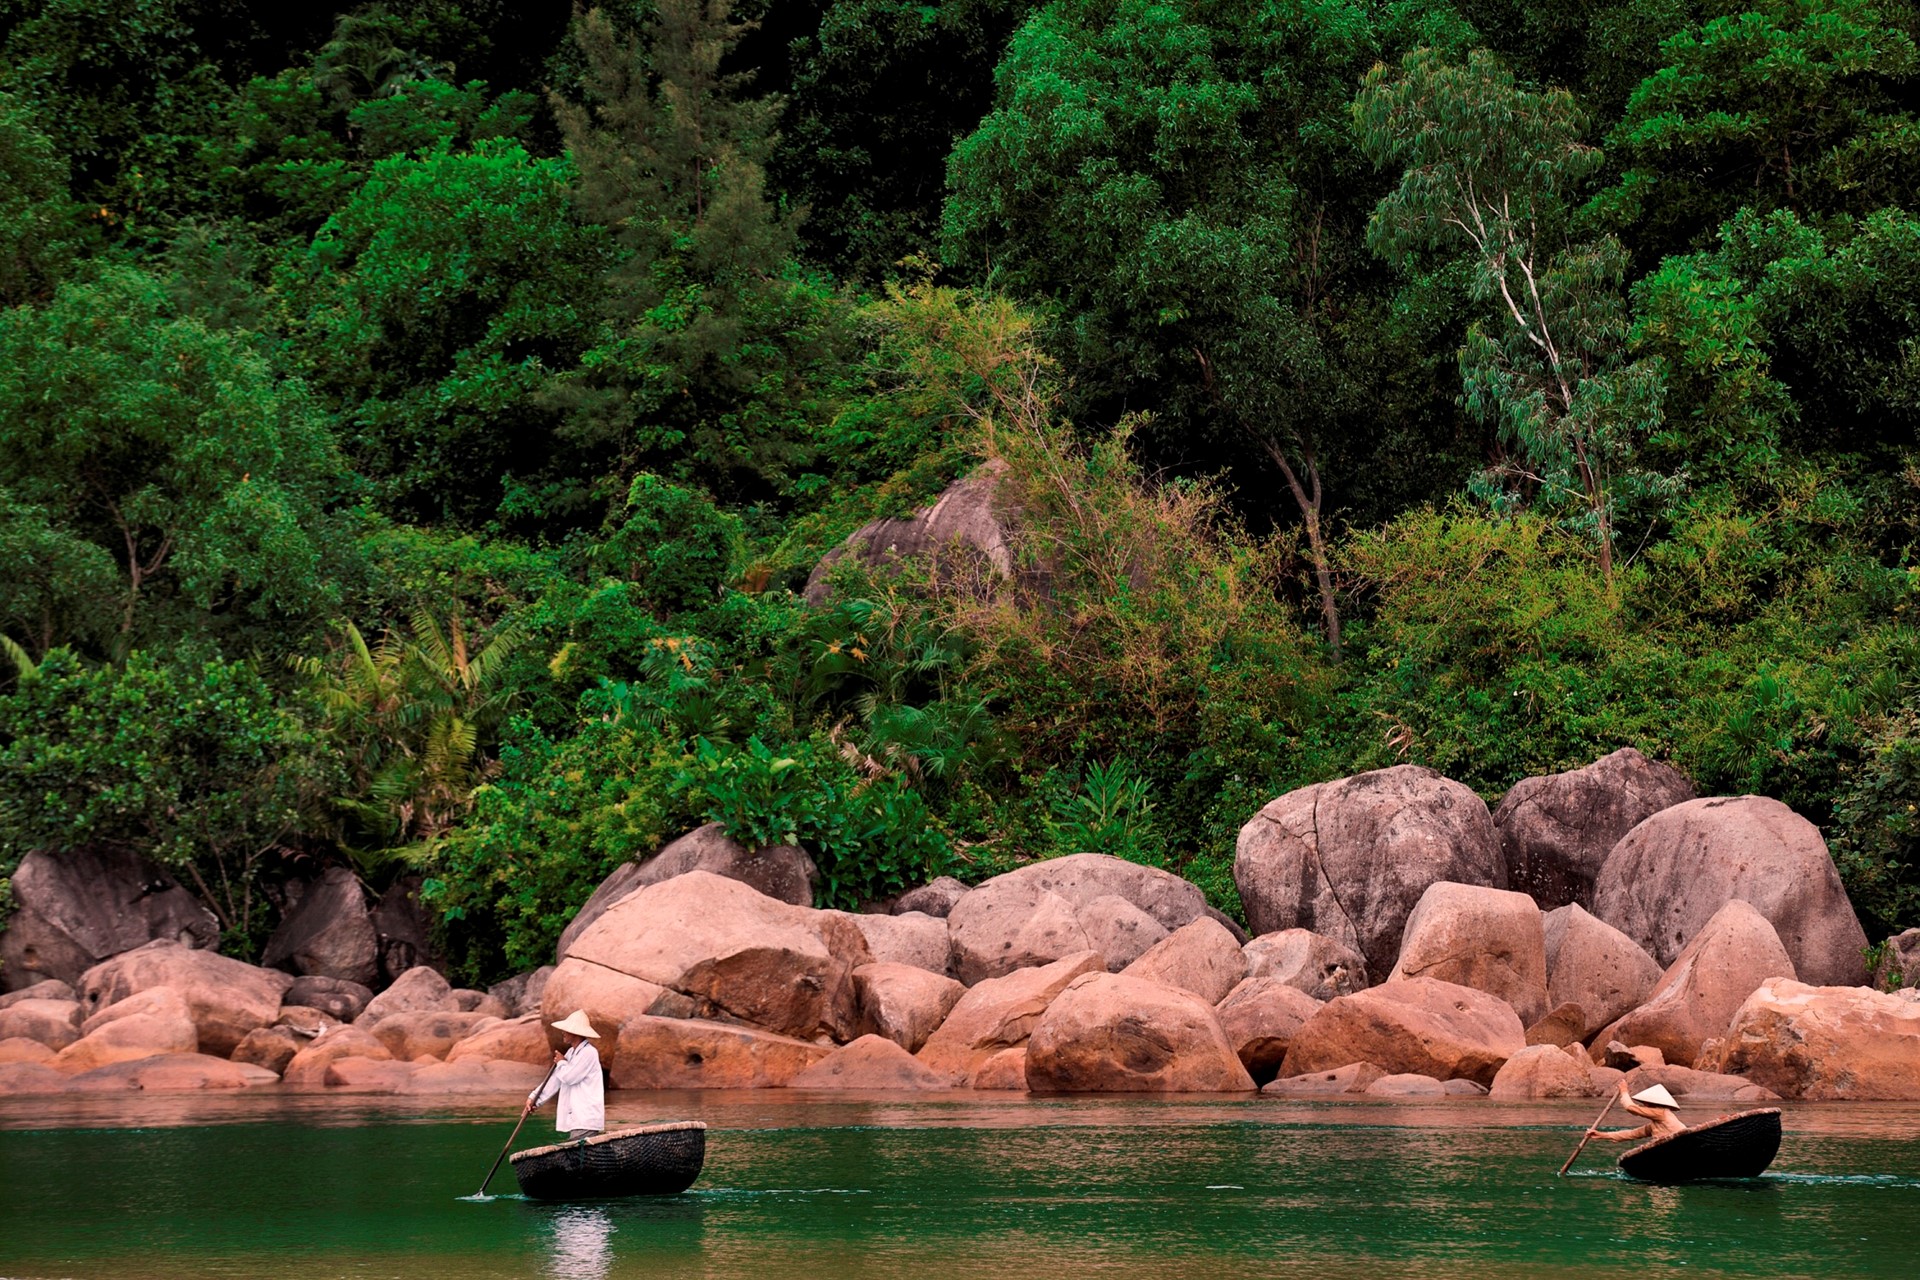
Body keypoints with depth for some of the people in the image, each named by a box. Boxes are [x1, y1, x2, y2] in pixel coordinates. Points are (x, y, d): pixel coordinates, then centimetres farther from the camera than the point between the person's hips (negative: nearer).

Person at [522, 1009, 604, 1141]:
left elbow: (569, 1077, -18)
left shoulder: (589, 1052, -13)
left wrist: (561, 1062, 3)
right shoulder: (571, 1052, 16)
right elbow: (555, 1080, 20)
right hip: (575, 1118, 9)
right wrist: (534, 1098, 16)